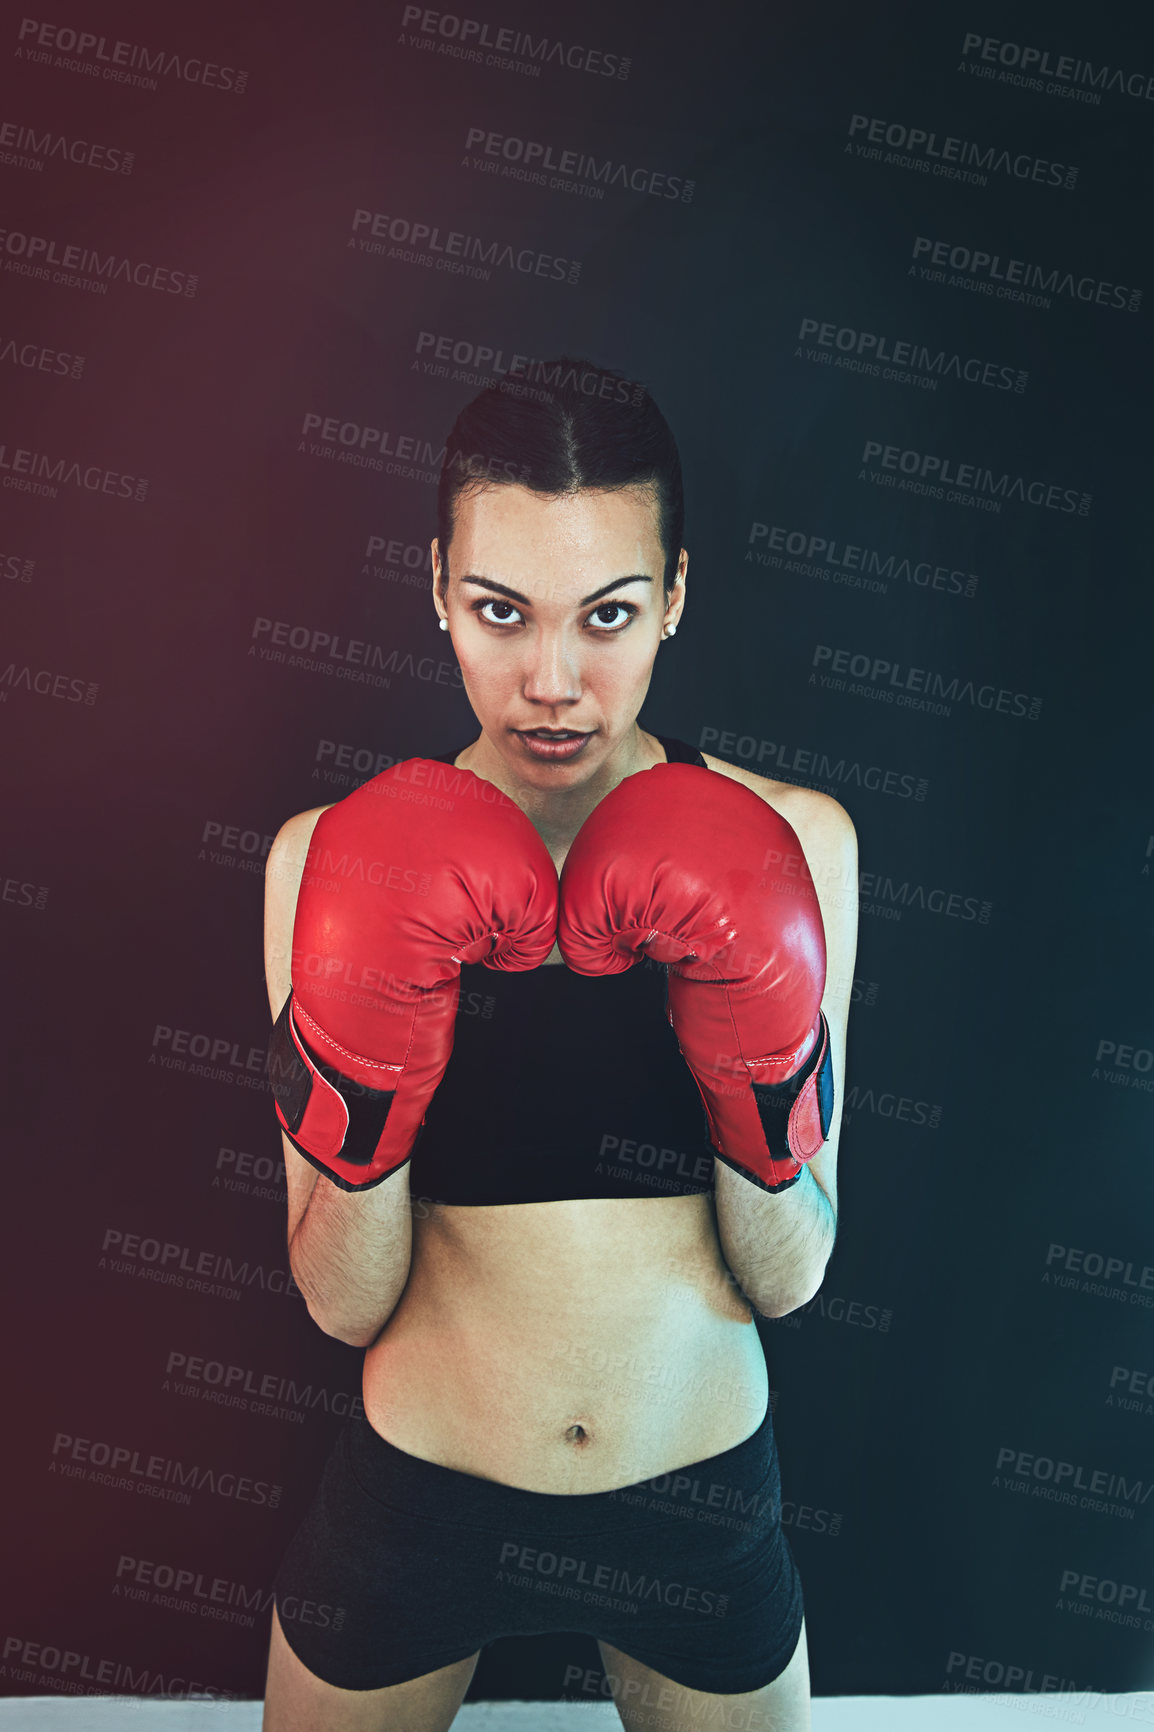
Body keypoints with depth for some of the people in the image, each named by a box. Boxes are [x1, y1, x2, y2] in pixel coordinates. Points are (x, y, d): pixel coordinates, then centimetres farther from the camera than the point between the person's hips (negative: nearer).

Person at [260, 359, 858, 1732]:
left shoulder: (790, 845, -13)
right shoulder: (338, 863, -14)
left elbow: (789, 1280, -9)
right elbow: (345, 1303, -12)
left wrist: (764, 1073, -26)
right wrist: (357, 1078, -28)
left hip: (700, 1500, 1)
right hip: (413, 1499, 0)